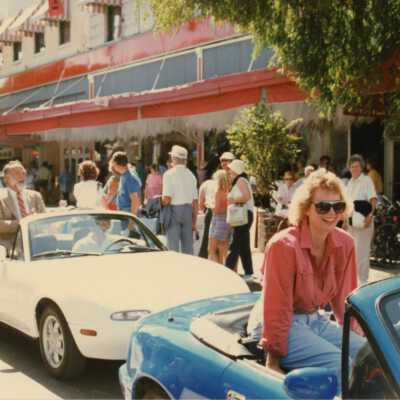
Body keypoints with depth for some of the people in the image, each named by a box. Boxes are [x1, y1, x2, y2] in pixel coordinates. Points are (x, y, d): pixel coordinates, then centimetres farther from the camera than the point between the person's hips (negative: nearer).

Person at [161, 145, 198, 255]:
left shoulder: (169, 174, -7)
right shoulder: (191, 175, 8)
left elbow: (166, 199, -15)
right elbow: (195, 202, 8)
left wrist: (158, 201, 7)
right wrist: (194, 221, 13)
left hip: (173, 210, -5)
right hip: (188, 210, 5)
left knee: (173, 247, -2)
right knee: (188, 247, 10)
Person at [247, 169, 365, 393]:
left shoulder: (345, 244, -2)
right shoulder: (284, 245, -21)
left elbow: (345, 298, 9)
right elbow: (276, 309, -19)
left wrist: (357, 337, 4)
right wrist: (274, 361, -17)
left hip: (316, 321, 7)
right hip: (283, 324, -7)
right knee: (341, 366, -25)